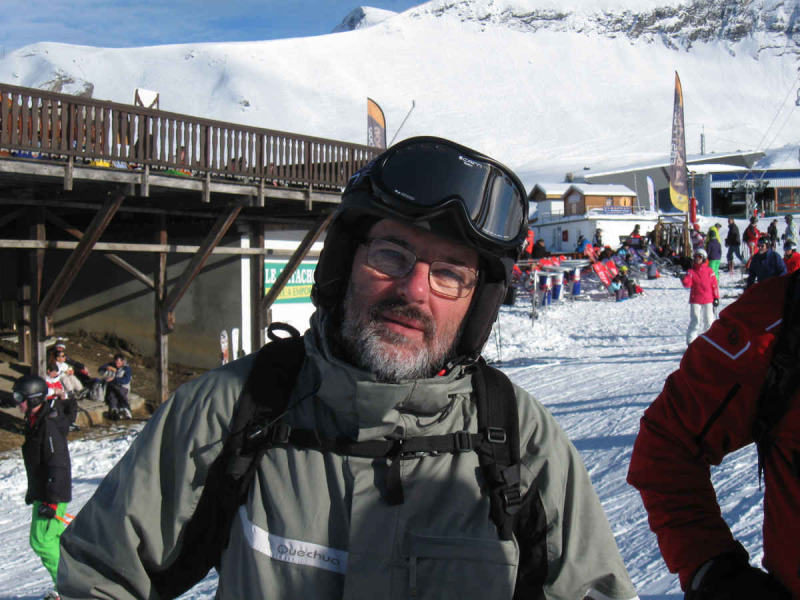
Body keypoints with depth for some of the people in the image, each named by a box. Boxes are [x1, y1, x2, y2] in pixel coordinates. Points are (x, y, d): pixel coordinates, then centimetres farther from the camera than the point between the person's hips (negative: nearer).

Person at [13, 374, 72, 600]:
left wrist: (51, 501, -24)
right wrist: (33, 490, 27)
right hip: (43, 492, 10)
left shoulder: (49, 425, -20)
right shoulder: (34, 421, 11)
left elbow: (58, 465, -23)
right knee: (56, 535, 14)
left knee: (41, 540, -8)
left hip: (53, 494, -10)